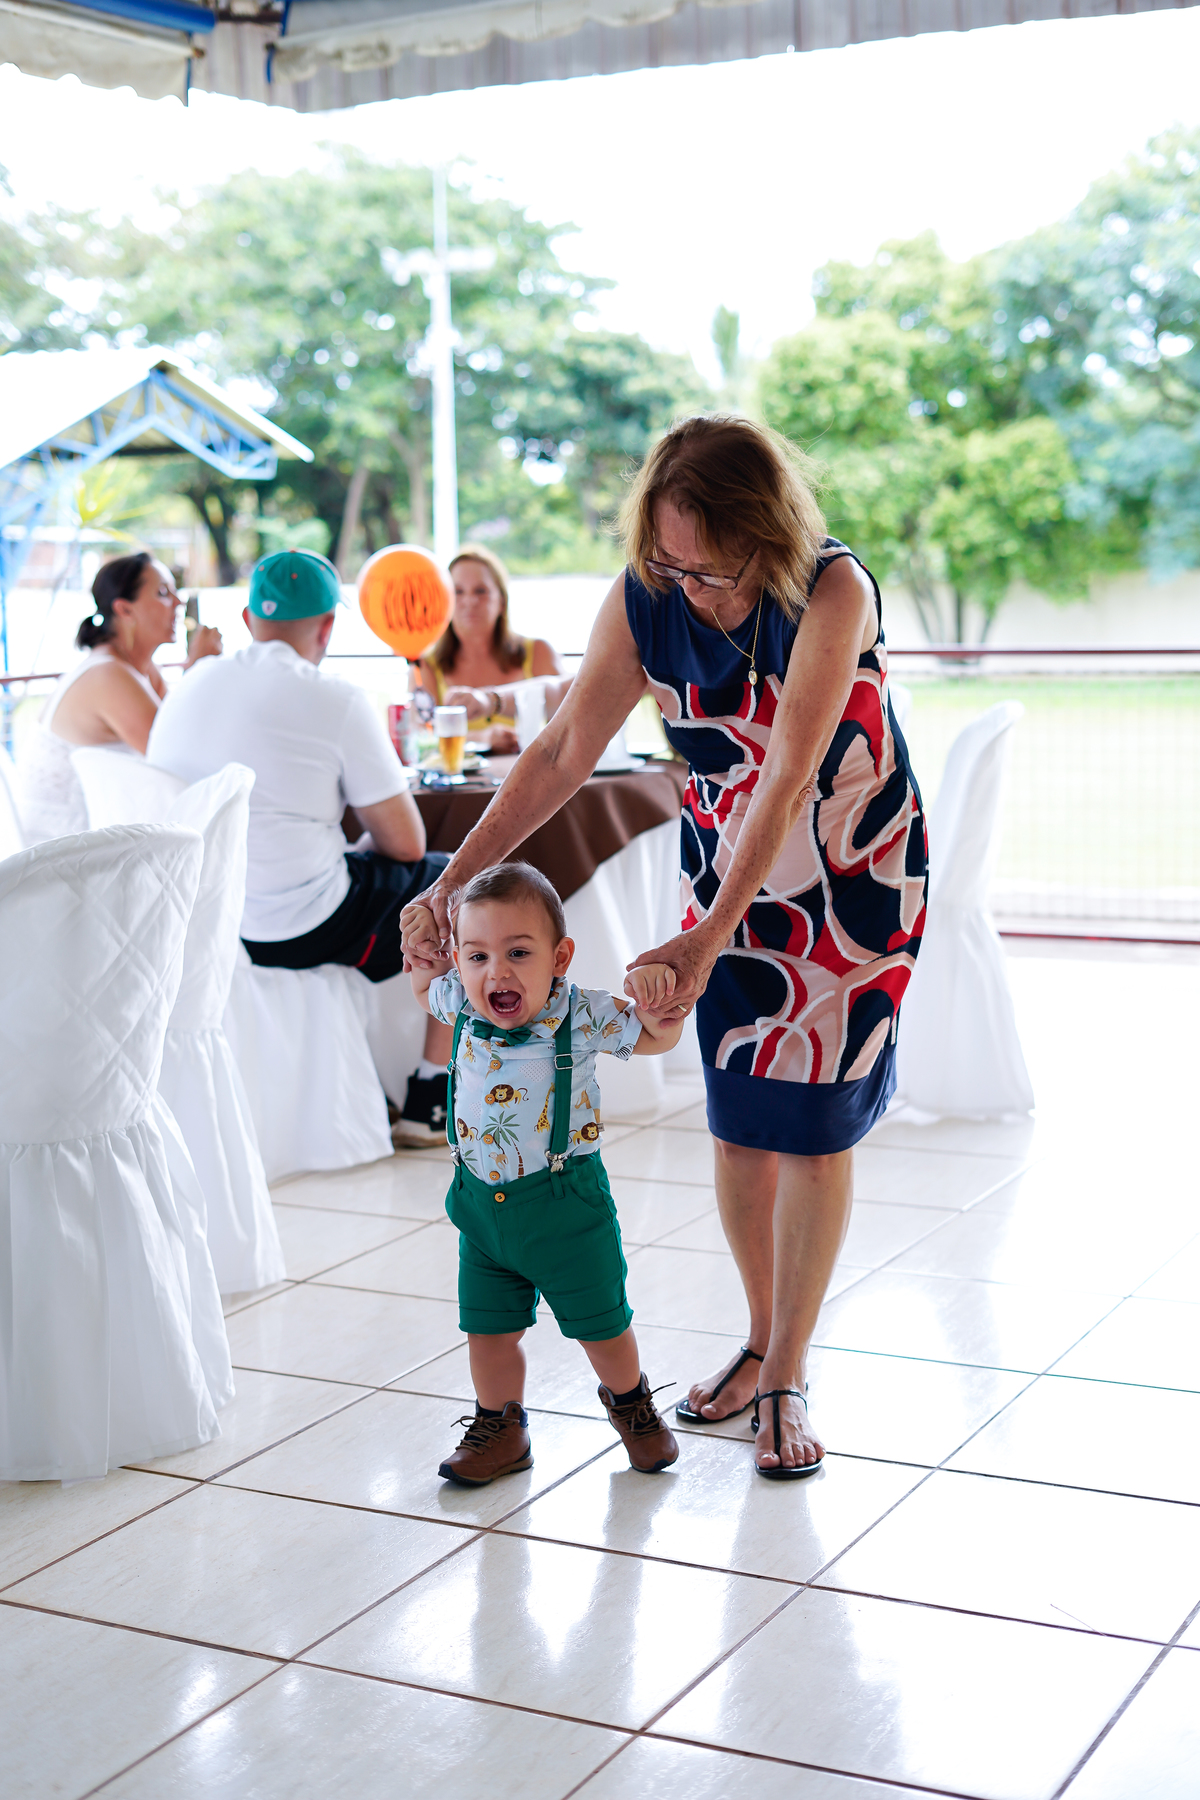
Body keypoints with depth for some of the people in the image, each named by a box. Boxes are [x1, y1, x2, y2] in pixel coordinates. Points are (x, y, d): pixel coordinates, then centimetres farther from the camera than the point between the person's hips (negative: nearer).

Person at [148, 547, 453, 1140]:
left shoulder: (187, 688, 7)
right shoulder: (336, 701, -13)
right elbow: (405, 843, -9)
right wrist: (362, 848, 14)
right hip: (298, 929, -7)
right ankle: (429, 1105, 16)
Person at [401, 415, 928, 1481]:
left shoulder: (833, 591, -28)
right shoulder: (643, 599, -15)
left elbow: (791, 774, -33)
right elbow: (563, 754, -12)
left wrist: (711, 936, -39)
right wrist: (455, 881, -19)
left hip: (854, 879, -4)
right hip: (727, 868, 4)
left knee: (816, 1127, -2)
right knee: (738, 1121, 5)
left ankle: (787, 1376, 10)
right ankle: (764, 1340, 24)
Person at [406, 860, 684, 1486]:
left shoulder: (581, 1015, -17)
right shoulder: (462, 1007, -6)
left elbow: (655, 1039, -7)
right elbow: (425, 986, 17)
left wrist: (656, 1001, -28)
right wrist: (423, 957, -4)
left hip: (564, 1202, -3)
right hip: (483, 1203, 3)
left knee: (600, 1323, 11)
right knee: (488, 1329, 11)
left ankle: (630, 1401, 39)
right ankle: (500, 1427, 32)